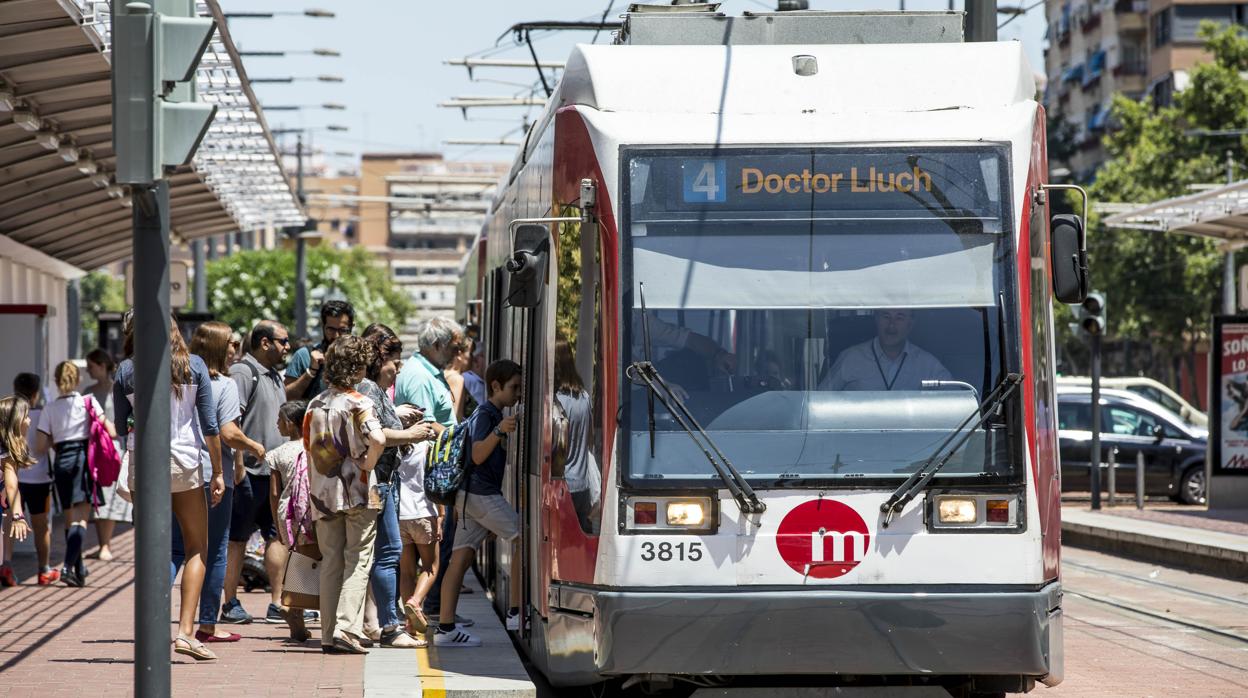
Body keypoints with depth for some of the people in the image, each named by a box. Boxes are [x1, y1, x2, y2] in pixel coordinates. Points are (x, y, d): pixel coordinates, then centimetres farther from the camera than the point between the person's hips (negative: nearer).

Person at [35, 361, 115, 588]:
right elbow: (111, 432, -9)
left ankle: (79, 569, 20)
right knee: (81, 518, -6)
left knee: (70, 518, 14)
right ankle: (69, 567, -23)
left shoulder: (49, 409, 4)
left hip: (61, 461, 3)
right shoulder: (88, 402, -1)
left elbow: (40, 447, 0)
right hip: (83, 458, -2)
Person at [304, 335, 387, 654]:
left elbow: (309, 446, 14)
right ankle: (347, 629, -12)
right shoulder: (359, 403, -10)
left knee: (330, 563, 10)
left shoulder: (315, 404, 8)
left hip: (323, 495, 5)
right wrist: (367, 464, -9)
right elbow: (378, 439, -27)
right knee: (357, 562, -1)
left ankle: (329, 634, 9)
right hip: (357, 493, -5)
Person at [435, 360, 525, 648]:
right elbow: (478, 455, -22)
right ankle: (516, 611, -6)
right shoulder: (485, 415, -10)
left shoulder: (494, 415, 21)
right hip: (481, 493, -9)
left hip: (472, 495, 9)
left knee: (460, 559, 2)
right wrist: (499, 431, -34)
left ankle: (445, 627, -3)